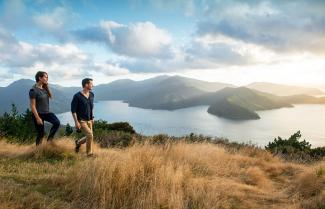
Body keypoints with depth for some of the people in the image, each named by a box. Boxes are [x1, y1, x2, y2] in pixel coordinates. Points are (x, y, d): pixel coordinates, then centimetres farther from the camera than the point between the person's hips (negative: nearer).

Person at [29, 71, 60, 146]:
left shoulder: (44, 88, 6)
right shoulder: (33, 90, -15)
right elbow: (32, 106, -17)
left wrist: (46, 86, 2)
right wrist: (37, 118, -19)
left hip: (47, 112, 6)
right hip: (38, 114, -6)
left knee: (57, 123, -18)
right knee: (41, 134, 3)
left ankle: (49, 140, 1)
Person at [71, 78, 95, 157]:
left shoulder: (91, 95, 3)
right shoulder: (77, 96, -16)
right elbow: (73, 110, -14)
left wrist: (92, 118, 15)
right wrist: (76, 122, -18)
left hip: (89, 120, 7)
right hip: (81, 120, -7)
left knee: (89, 137, 8)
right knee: (90, 135, -15)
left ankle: (78, 142, 39)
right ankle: (89, 153, 4)